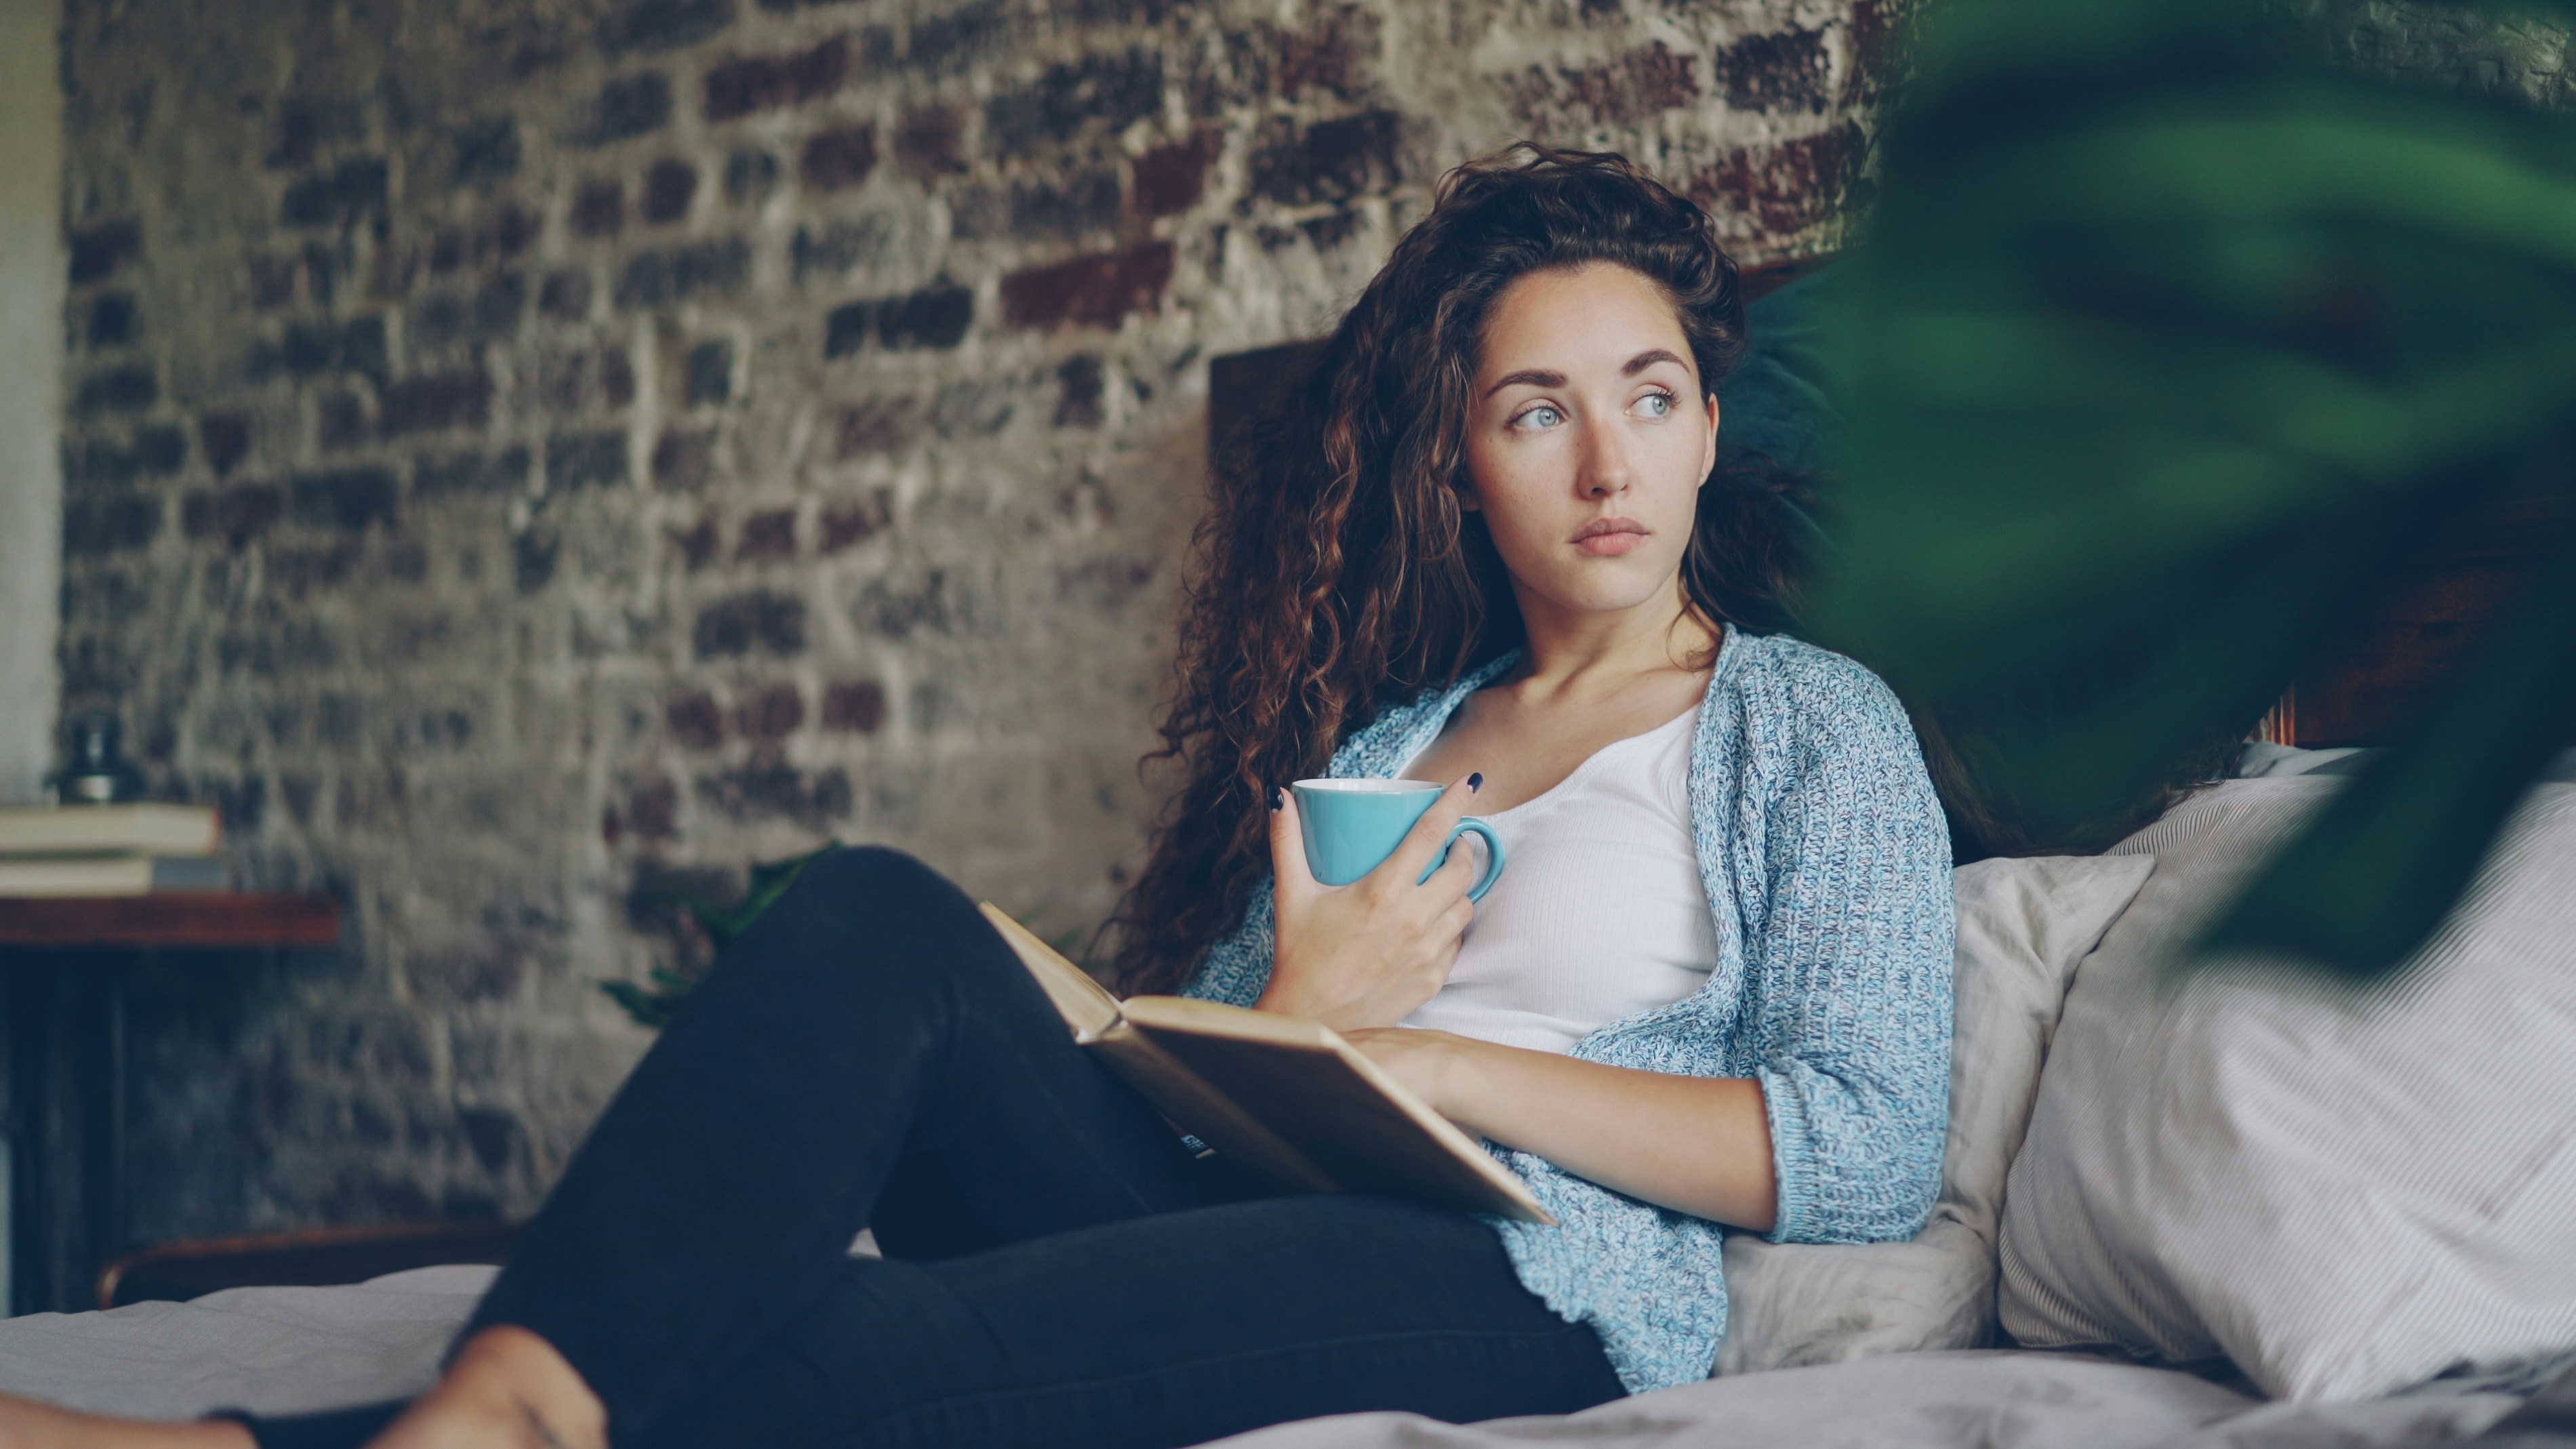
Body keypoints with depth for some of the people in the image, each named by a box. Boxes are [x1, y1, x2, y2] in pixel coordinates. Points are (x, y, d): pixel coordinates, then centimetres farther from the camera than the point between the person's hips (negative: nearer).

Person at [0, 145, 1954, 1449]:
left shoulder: (1818, 729, 11)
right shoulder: (1384, 727, 25)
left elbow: (1871, 1154, -3)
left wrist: (1426, 1052, -8)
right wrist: (1295, 1018, -6)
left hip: (1535, 1274, -4)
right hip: (1221, 1214, 5)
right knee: (880, 918, -23)